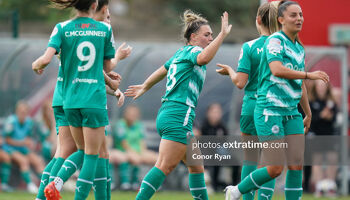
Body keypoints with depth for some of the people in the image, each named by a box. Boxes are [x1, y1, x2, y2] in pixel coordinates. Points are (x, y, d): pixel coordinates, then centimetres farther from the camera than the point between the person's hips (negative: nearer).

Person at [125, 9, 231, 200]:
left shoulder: (182, 52, 21)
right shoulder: (192, 51, -6)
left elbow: (163, 69, 38)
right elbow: (203, 58, -32)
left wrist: (145, 87, 53)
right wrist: (222, 34, -32)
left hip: (167, 113, 11)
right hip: (179, 115, -11)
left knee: (196, 166, 15)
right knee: (164, 167, -15)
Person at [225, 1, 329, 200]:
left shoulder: (300, 49, 15)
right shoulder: (275, 40, -9)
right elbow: (277, 69, -27)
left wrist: (308, 114, 30)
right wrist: (308, 75, -28)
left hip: (292, 112, 8)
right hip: (270, 110, -8)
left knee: (297, 165, -1)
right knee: (275, 169, -9)